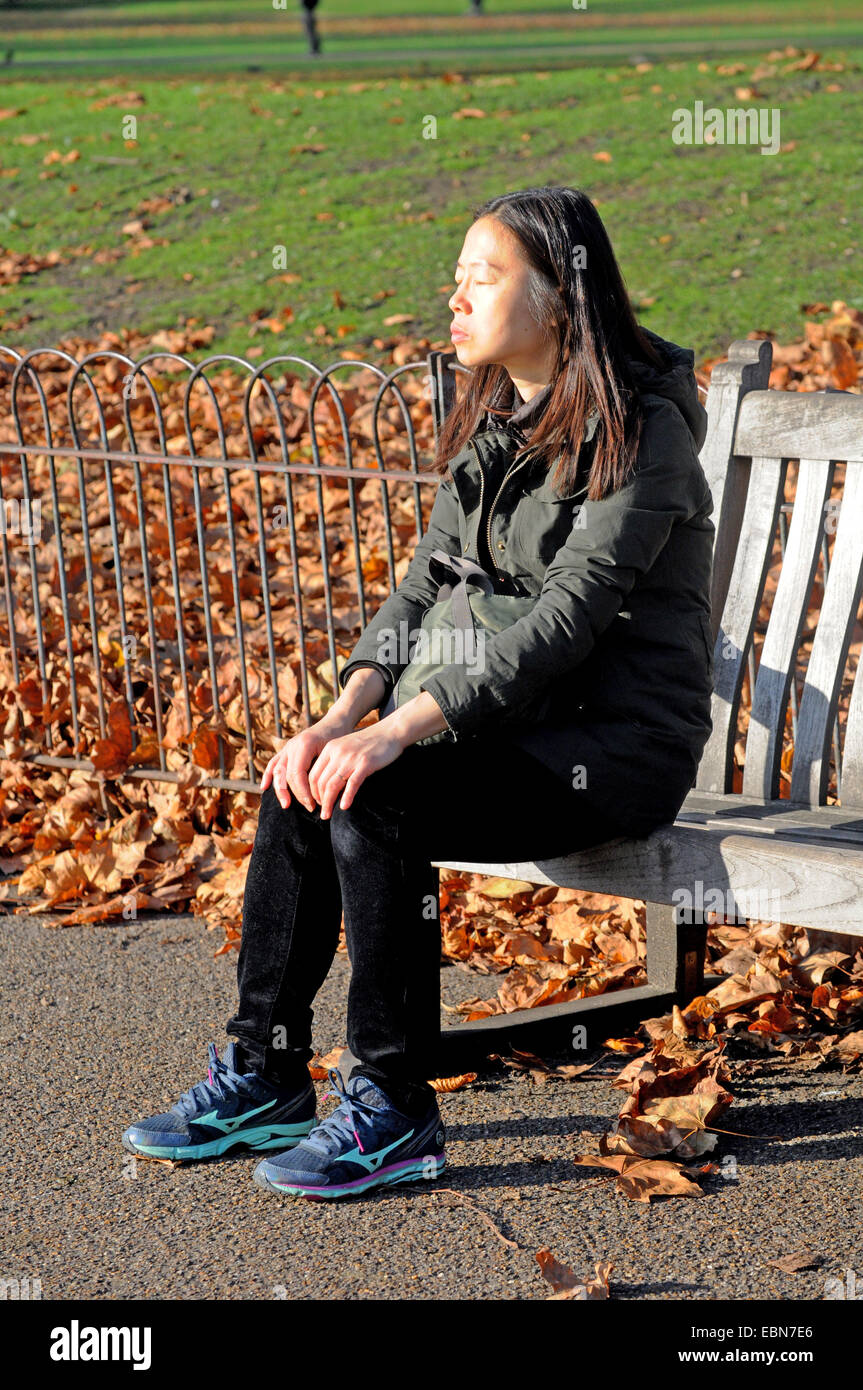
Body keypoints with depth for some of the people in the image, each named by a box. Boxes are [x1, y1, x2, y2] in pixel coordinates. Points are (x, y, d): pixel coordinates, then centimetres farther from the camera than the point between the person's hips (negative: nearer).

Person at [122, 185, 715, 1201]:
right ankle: (264, 1073, -3)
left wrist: (400, 730, -30)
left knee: (374, 801, -27)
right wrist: (345, 714, -12)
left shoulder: (640, 432, -15)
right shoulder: (492, 424, 11)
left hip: (623, 739, -7)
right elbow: (425, 586, 6)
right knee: (301, 786, -13)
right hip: (520, 722, 8)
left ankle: (395, 1112, -16)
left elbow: (567, 619, -24)